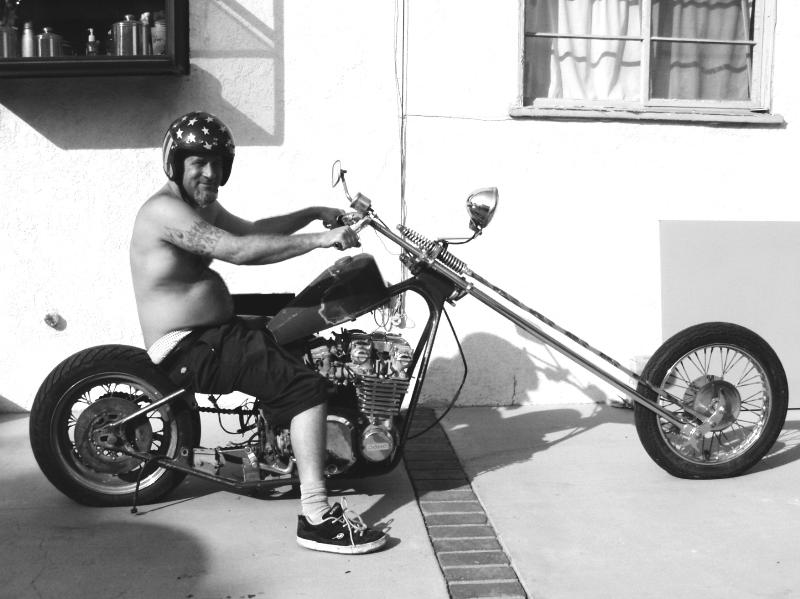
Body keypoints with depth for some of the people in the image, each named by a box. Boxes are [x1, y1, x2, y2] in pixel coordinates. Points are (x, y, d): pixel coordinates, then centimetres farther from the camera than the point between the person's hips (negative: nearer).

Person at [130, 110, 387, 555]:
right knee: (307, 384, -21)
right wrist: (319, 239, -28)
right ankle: (316, 518, -23)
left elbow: (251, 230, 23)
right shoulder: (165, 210, -19)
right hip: (189, 350, -11)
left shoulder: (202, 204, 13)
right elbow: (238, 250, -29)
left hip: (215, 327, 11)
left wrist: (315, 214, 13)